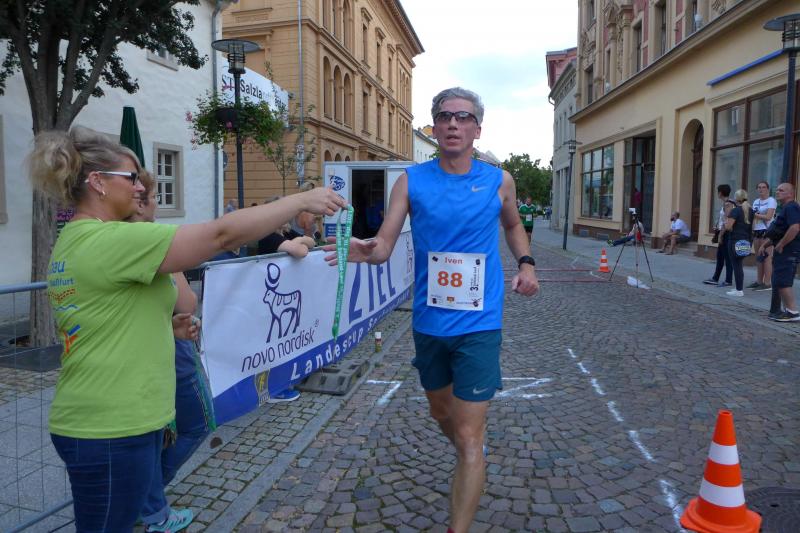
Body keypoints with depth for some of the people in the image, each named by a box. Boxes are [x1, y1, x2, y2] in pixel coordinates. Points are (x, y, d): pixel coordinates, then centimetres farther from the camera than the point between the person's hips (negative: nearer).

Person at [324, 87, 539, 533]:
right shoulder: (411, 181, -4)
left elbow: (513, 225, 19)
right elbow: (384, 246, -12)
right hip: (429, 323, 3)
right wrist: (364, 251, -35)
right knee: (442, 413, 24)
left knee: (469, 437, -5)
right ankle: (474, 463, 56)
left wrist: (526, 263, 1)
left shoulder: (499, 181, -2)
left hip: (478, 324, -2)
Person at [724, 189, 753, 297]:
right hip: (746, 242, 7)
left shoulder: (735, 210, -12)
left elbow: (728, 227, -17)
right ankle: (739, 287, 20)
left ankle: (739, 290, -1)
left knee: (736, 265, -3)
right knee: (739, 264, 15)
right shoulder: (750, 211, 11)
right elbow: (752, 228, 17)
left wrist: (726, 219, 0)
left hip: (735, 241, -7)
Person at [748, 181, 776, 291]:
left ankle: (767, 283, -9)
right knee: (758, 257, 9)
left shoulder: (771, 201, -5)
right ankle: (759, 281, 15)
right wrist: (752, 230, 6)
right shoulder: (756, 201, 17)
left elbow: (768, 217, -15)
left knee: (767, 257, -9)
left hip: (767, 231, -7)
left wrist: (755, 214, -8)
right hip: (756, 231, 8)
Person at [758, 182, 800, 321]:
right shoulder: (784, 208, 21)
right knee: (780, 282, 13)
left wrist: (780, 245, -22)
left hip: (788, 252, -11)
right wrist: (765, 245, 21)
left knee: (782, 282, -13)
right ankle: (787, 310, 19)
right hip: (783, 251, 11)